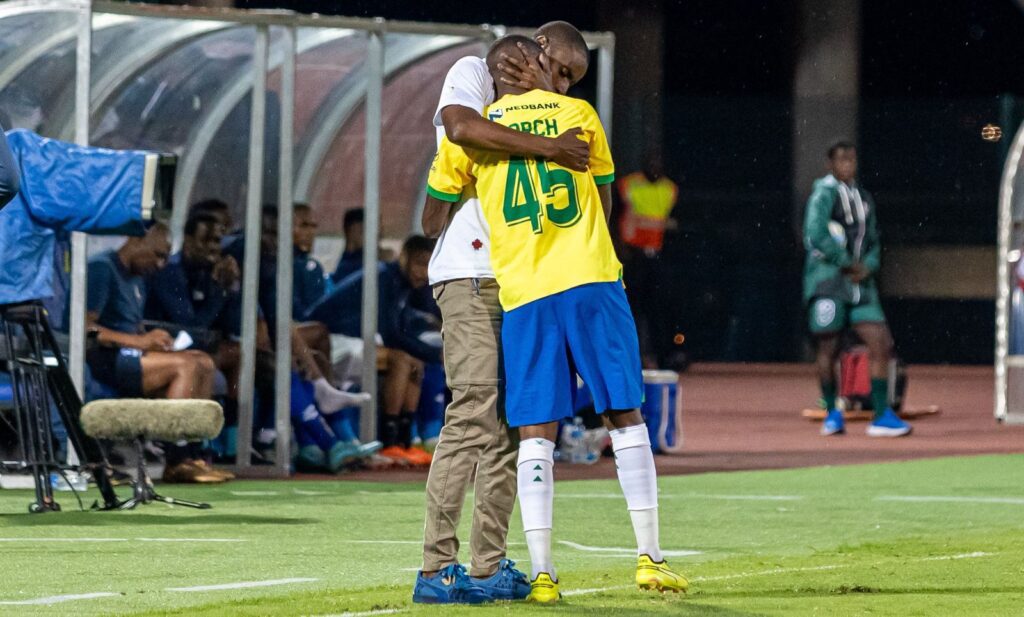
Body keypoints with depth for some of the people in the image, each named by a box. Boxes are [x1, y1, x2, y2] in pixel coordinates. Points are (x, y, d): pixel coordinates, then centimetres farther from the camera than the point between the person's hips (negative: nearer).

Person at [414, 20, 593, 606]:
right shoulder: (474, 73, 2)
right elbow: (460, 125, -21)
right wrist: (546, 146, -24)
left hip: (517, 281, 9)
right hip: (471, 272, -9)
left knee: (509, 422, 6)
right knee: (474, 413, -15)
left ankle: (488, 568, 7)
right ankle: (436, 569, -17)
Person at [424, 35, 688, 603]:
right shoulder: (577, 115, 8)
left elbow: (434, 215, 19)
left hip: (522, 295, 0)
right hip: (592, 281, 0)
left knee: (535, 433, 2)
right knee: (626, 417, 7)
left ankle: (541, 572, -6)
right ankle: (649, 557, 5)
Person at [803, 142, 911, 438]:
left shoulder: (863, 197, 17)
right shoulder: (825, 193, -7)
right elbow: (816, 234, -20)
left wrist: (867, 266, 1)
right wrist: (847, 263, -14)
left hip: (859, 280, 6)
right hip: (827, 277, -6)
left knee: (881, 344, -4)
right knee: (828, 348, -2)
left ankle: (882, 416, -2)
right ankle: (831, 413, 15)